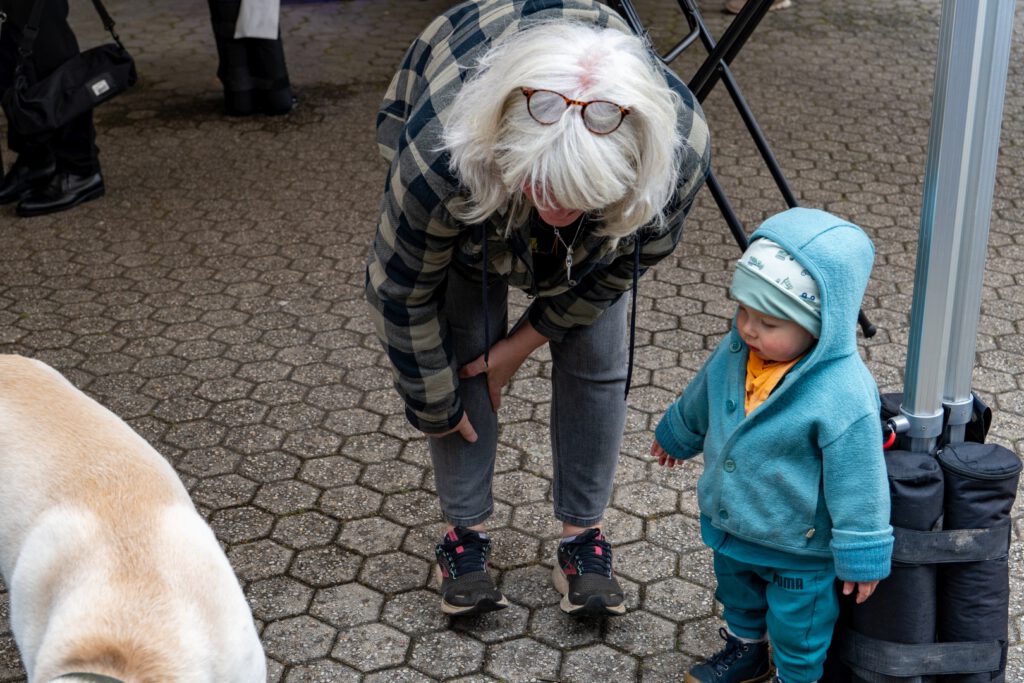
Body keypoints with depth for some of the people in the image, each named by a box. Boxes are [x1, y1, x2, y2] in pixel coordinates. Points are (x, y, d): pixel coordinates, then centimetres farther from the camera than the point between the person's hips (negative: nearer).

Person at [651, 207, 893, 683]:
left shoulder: (844, 394, -36)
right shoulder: (737, 348, -15)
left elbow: (858, 482, -26)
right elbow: (702, 397, 7)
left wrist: (860, 553, -17)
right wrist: (677, 434, 24)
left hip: (798, 547, -7)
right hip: (730, 524, 7)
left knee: (797, 626, 18)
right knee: (737, 594, 33)